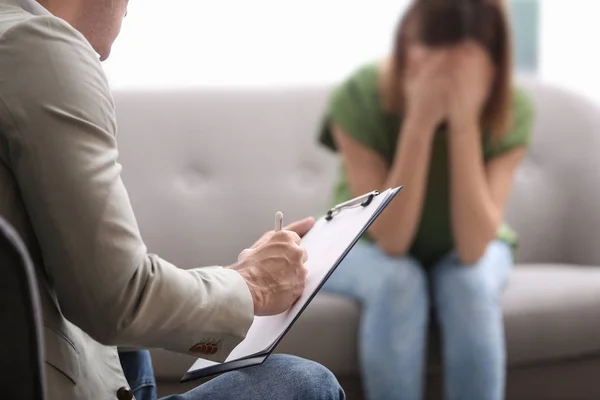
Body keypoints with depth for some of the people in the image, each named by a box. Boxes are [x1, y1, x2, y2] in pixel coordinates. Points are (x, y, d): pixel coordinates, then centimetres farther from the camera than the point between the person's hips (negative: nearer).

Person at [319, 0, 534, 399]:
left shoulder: (512, 109, -25)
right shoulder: (360, 97, -29)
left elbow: (473, 247, -33)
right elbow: (391, 239, -33)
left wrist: (464, 123, -42)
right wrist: (420, 122, -43)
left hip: (463, 249, 1)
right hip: (366, 246, -1)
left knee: (470, 285, -32)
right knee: (399, 283, -33)